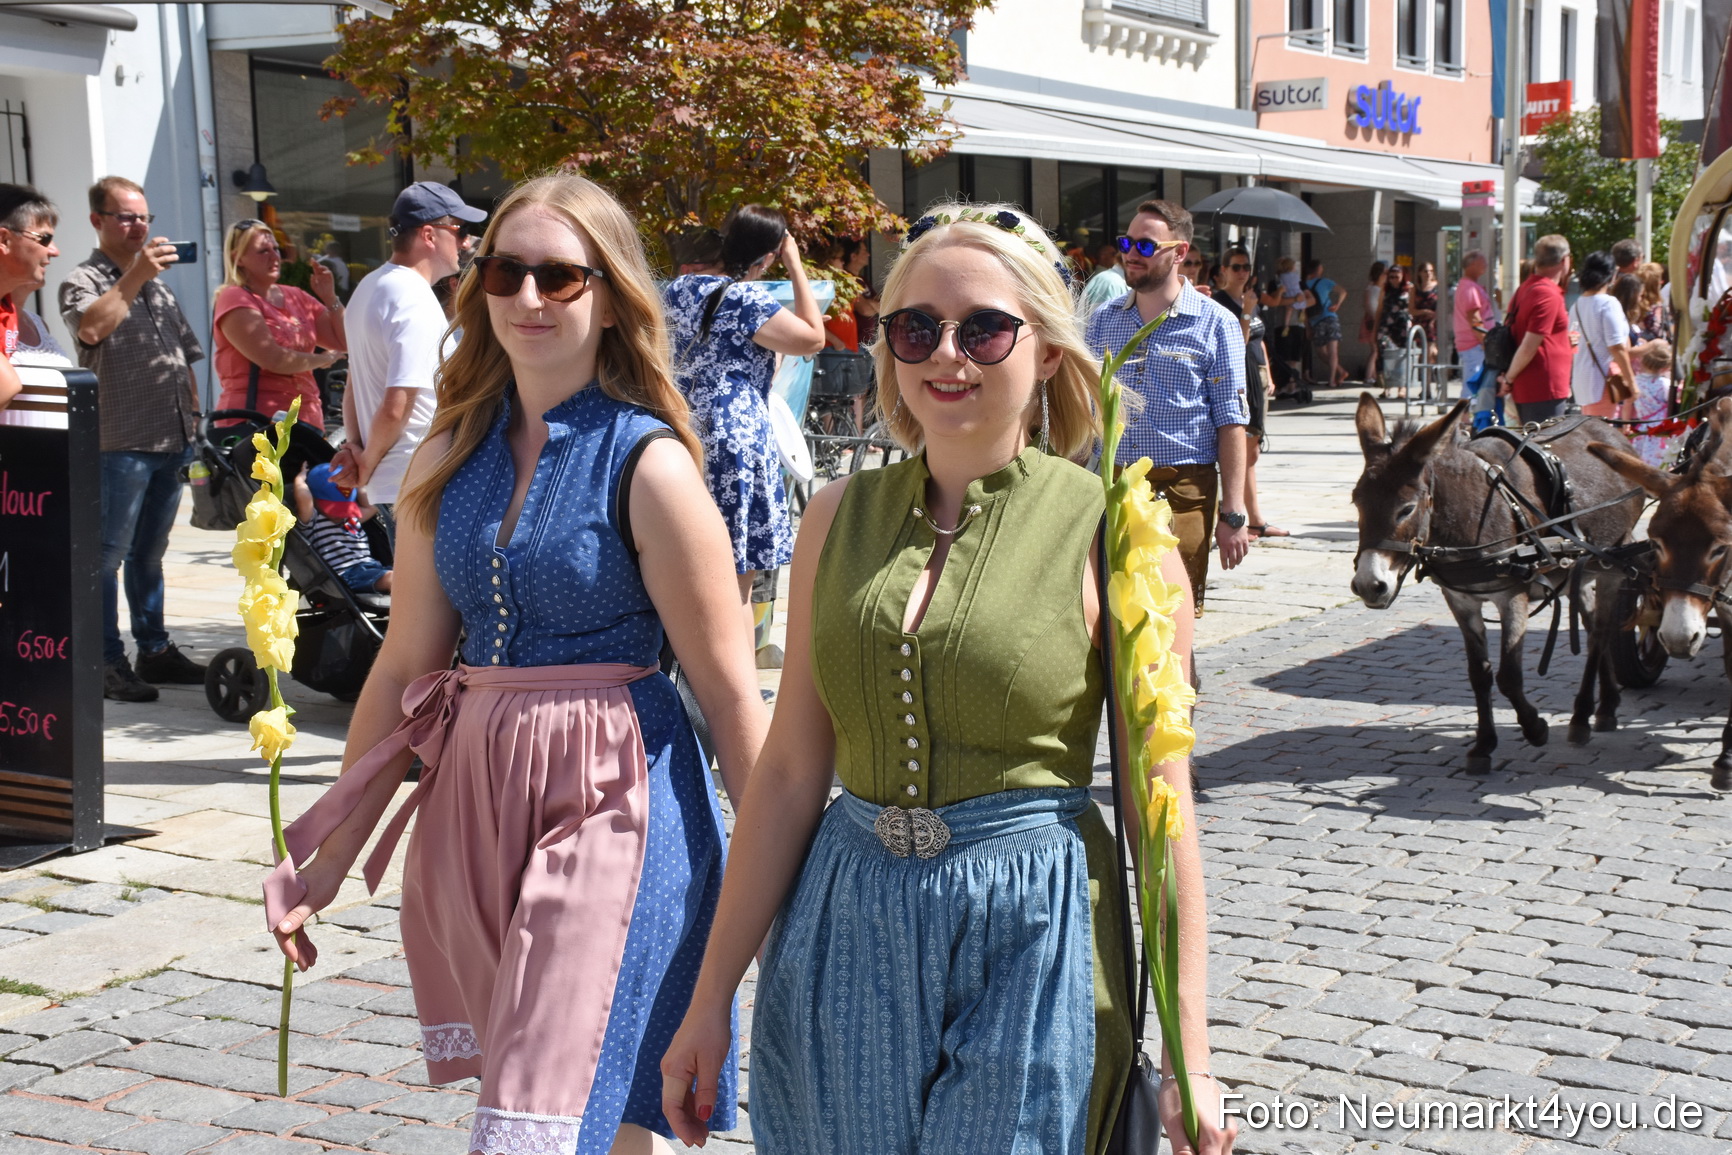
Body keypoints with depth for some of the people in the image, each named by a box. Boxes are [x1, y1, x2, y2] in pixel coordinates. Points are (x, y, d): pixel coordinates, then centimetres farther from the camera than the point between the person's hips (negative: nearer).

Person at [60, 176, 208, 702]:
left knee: (150, 552, 14)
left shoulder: (158, 284, 20)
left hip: (171, 440, 7)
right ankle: (108, 662, -2)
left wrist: (192, 417, 17)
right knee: (108, 554, -4)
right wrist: (134, 276, -26)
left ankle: (154, 649, 19)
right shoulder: (84, 280, -2)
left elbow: (186, 356, 24)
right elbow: (91, 328, -25)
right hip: (121, 441, -7)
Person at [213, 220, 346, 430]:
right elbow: (274, 360, -15)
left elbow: (345, 343, 17)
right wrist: (322, 359, 0)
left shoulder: (296, 297, 18)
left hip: (306, 419, 7)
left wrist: (330, 298, 5)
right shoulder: (234, 300, -4)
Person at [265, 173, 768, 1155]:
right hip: (473, 790, 6)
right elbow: (407, 666, 11)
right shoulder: (451, 456, 7)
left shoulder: (646, 464, -9)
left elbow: (730, 693, -9)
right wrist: (333, 850, 11)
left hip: (611, 806, -5)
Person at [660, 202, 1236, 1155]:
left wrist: (1189, 1059, -6)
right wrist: (710, 1000, 5)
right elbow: (791, 770, 5)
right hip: (842, 926, 4)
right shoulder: (839, 515, 3)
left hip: (1029, 938, -3)